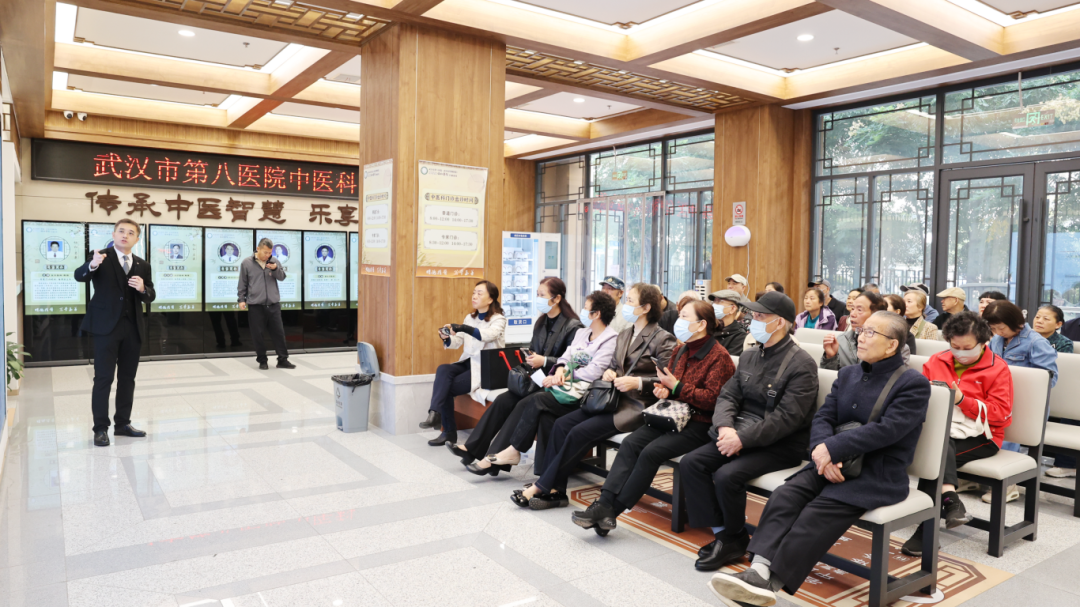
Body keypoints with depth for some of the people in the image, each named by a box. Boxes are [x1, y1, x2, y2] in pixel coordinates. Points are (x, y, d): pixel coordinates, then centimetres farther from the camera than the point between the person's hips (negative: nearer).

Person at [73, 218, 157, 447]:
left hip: (133, 328, 5)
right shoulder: (102, 258, -3)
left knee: (127, 377, 11)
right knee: (103, 378, -4)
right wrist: (92, 265, -42)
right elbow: (79, 276, -21)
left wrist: (142, 288, -14)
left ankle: (123, 423, 21)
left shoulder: (142, 265, 10)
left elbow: (150, 297, 9)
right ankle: (100, 428, 3)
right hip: (106, 326, -5)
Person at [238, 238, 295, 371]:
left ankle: (283, 360, 12)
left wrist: (275, 269, -10)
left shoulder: (274, 261, 7)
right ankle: (262, 360, 15)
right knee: (258, 334, 3)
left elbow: (282, 277, 9)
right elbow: (242, 283, 5)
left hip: (273, 304, 2)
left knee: (278, 332, 4)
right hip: (255, 305, -2)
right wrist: (241, 299, 0)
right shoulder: (246, 263, 1)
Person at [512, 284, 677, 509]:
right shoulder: (624, 335, 18)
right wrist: (609, 373, 2)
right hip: (614, 399, 8)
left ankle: (542, 488, -11)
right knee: (562, 424, -11)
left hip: (636, 406, -8)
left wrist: (638, 382, -22)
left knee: (581, 432, -22)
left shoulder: (662, 339, -7)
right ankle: (554, 491, -10)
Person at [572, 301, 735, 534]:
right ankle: (604, 503, -25)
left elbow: (712, 398, -17)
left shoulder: (719, 356, -10)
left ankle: (612, 510, -19)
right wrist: (664, 389, 2)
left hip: (700, 425, -8)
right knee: (630, 443, -16)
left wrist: (676, 386, -14)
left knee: (652, 451, -25)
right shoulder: (682, 350, 16)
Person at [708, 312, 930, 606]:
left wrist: (831, 448, -22)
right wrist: (823, 453, -15)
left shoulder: (914, 384, -5)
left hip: (879, 475, -6)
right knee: (784, 496, -20)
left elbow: (886, 429, -19)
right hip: (835, 463, 6)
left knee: (816, 513, -27)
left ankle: (768, 583, -27)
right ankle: (759, 571, -32)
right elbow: (823, 417, 6)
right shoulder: (847, 374, 15)